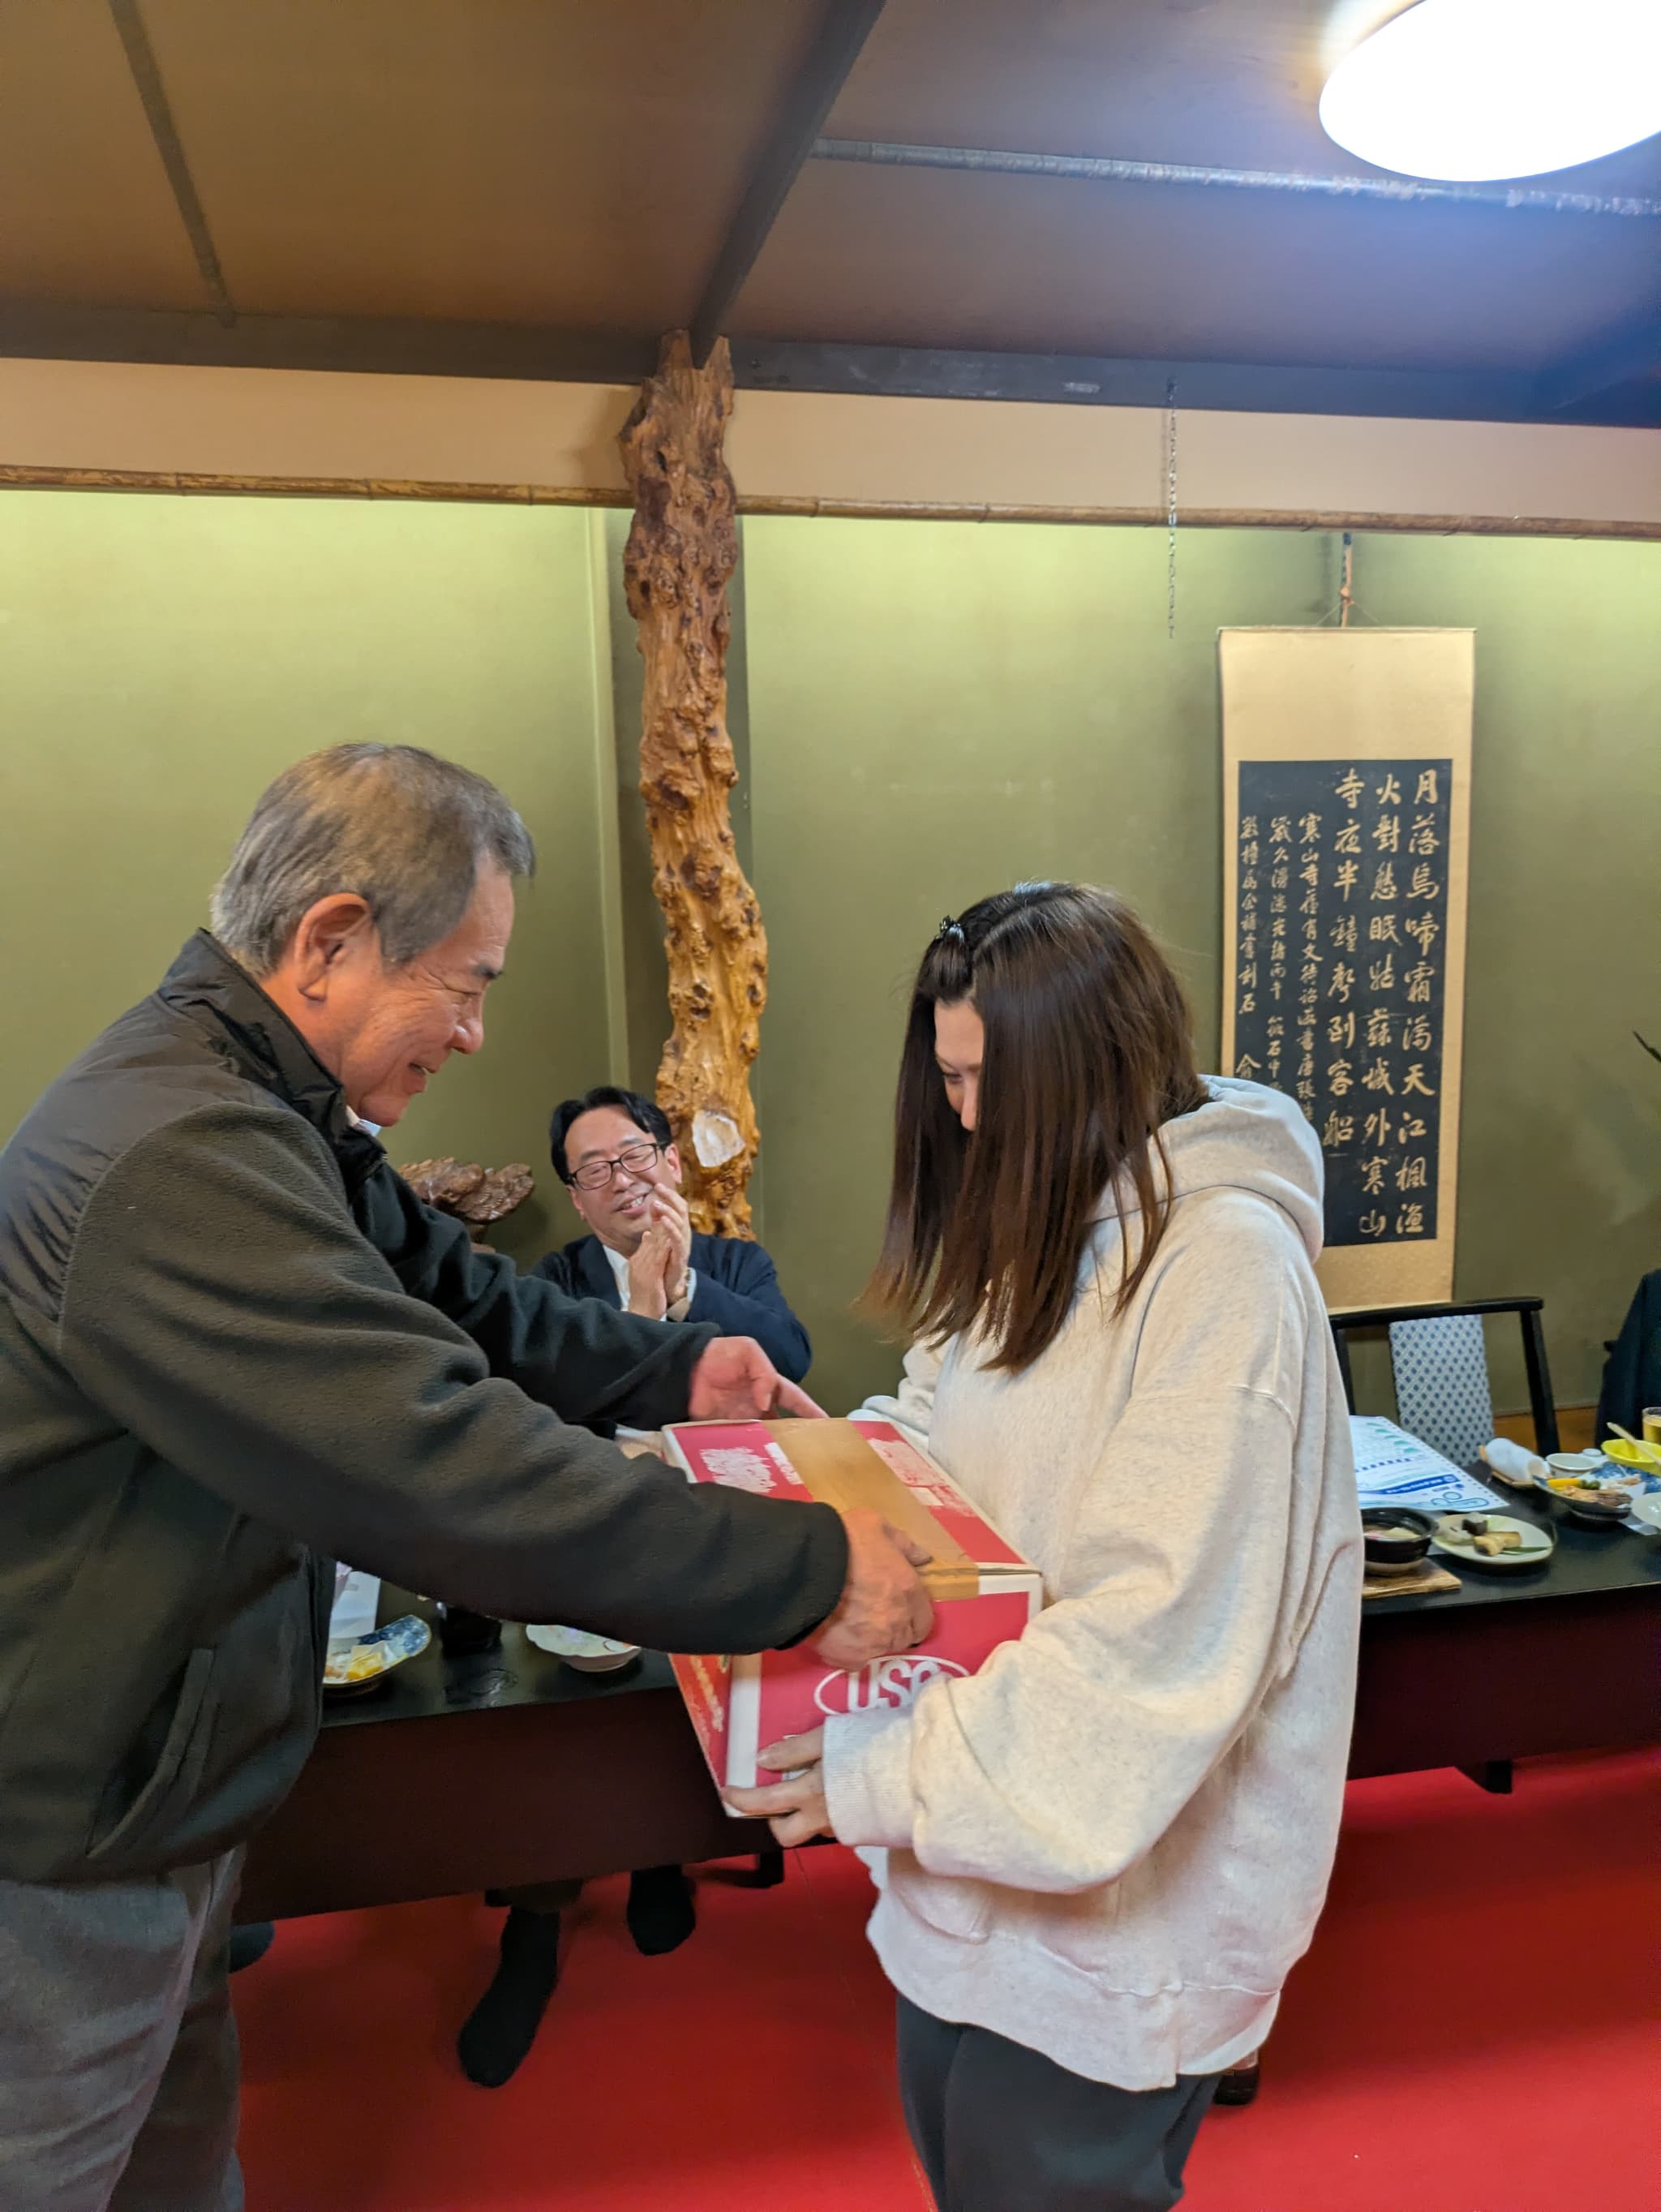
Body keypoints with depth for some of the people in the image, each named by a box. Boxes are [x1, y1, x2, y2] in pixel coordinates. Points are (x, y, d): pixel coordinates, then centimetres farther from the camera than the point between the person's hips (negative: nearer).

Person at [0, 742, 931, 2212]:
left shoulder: (254, 1106, 2)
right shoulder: (180, 1161, -34)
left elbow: (447, 1295, 10)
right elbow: (450, 1468, -38)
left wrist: (672, 1370, 1)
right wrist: (809, 1574, -32)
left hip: (158, 1786, 9)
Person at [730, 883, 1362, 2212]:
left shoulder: (1225, 1264, -23)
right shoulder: (1043, 1229, 6)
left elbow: (1163, 1635, -27)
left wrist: (893, 1777, -24)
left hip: (1124, 1885, -8)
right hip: (984, 1840, 8)